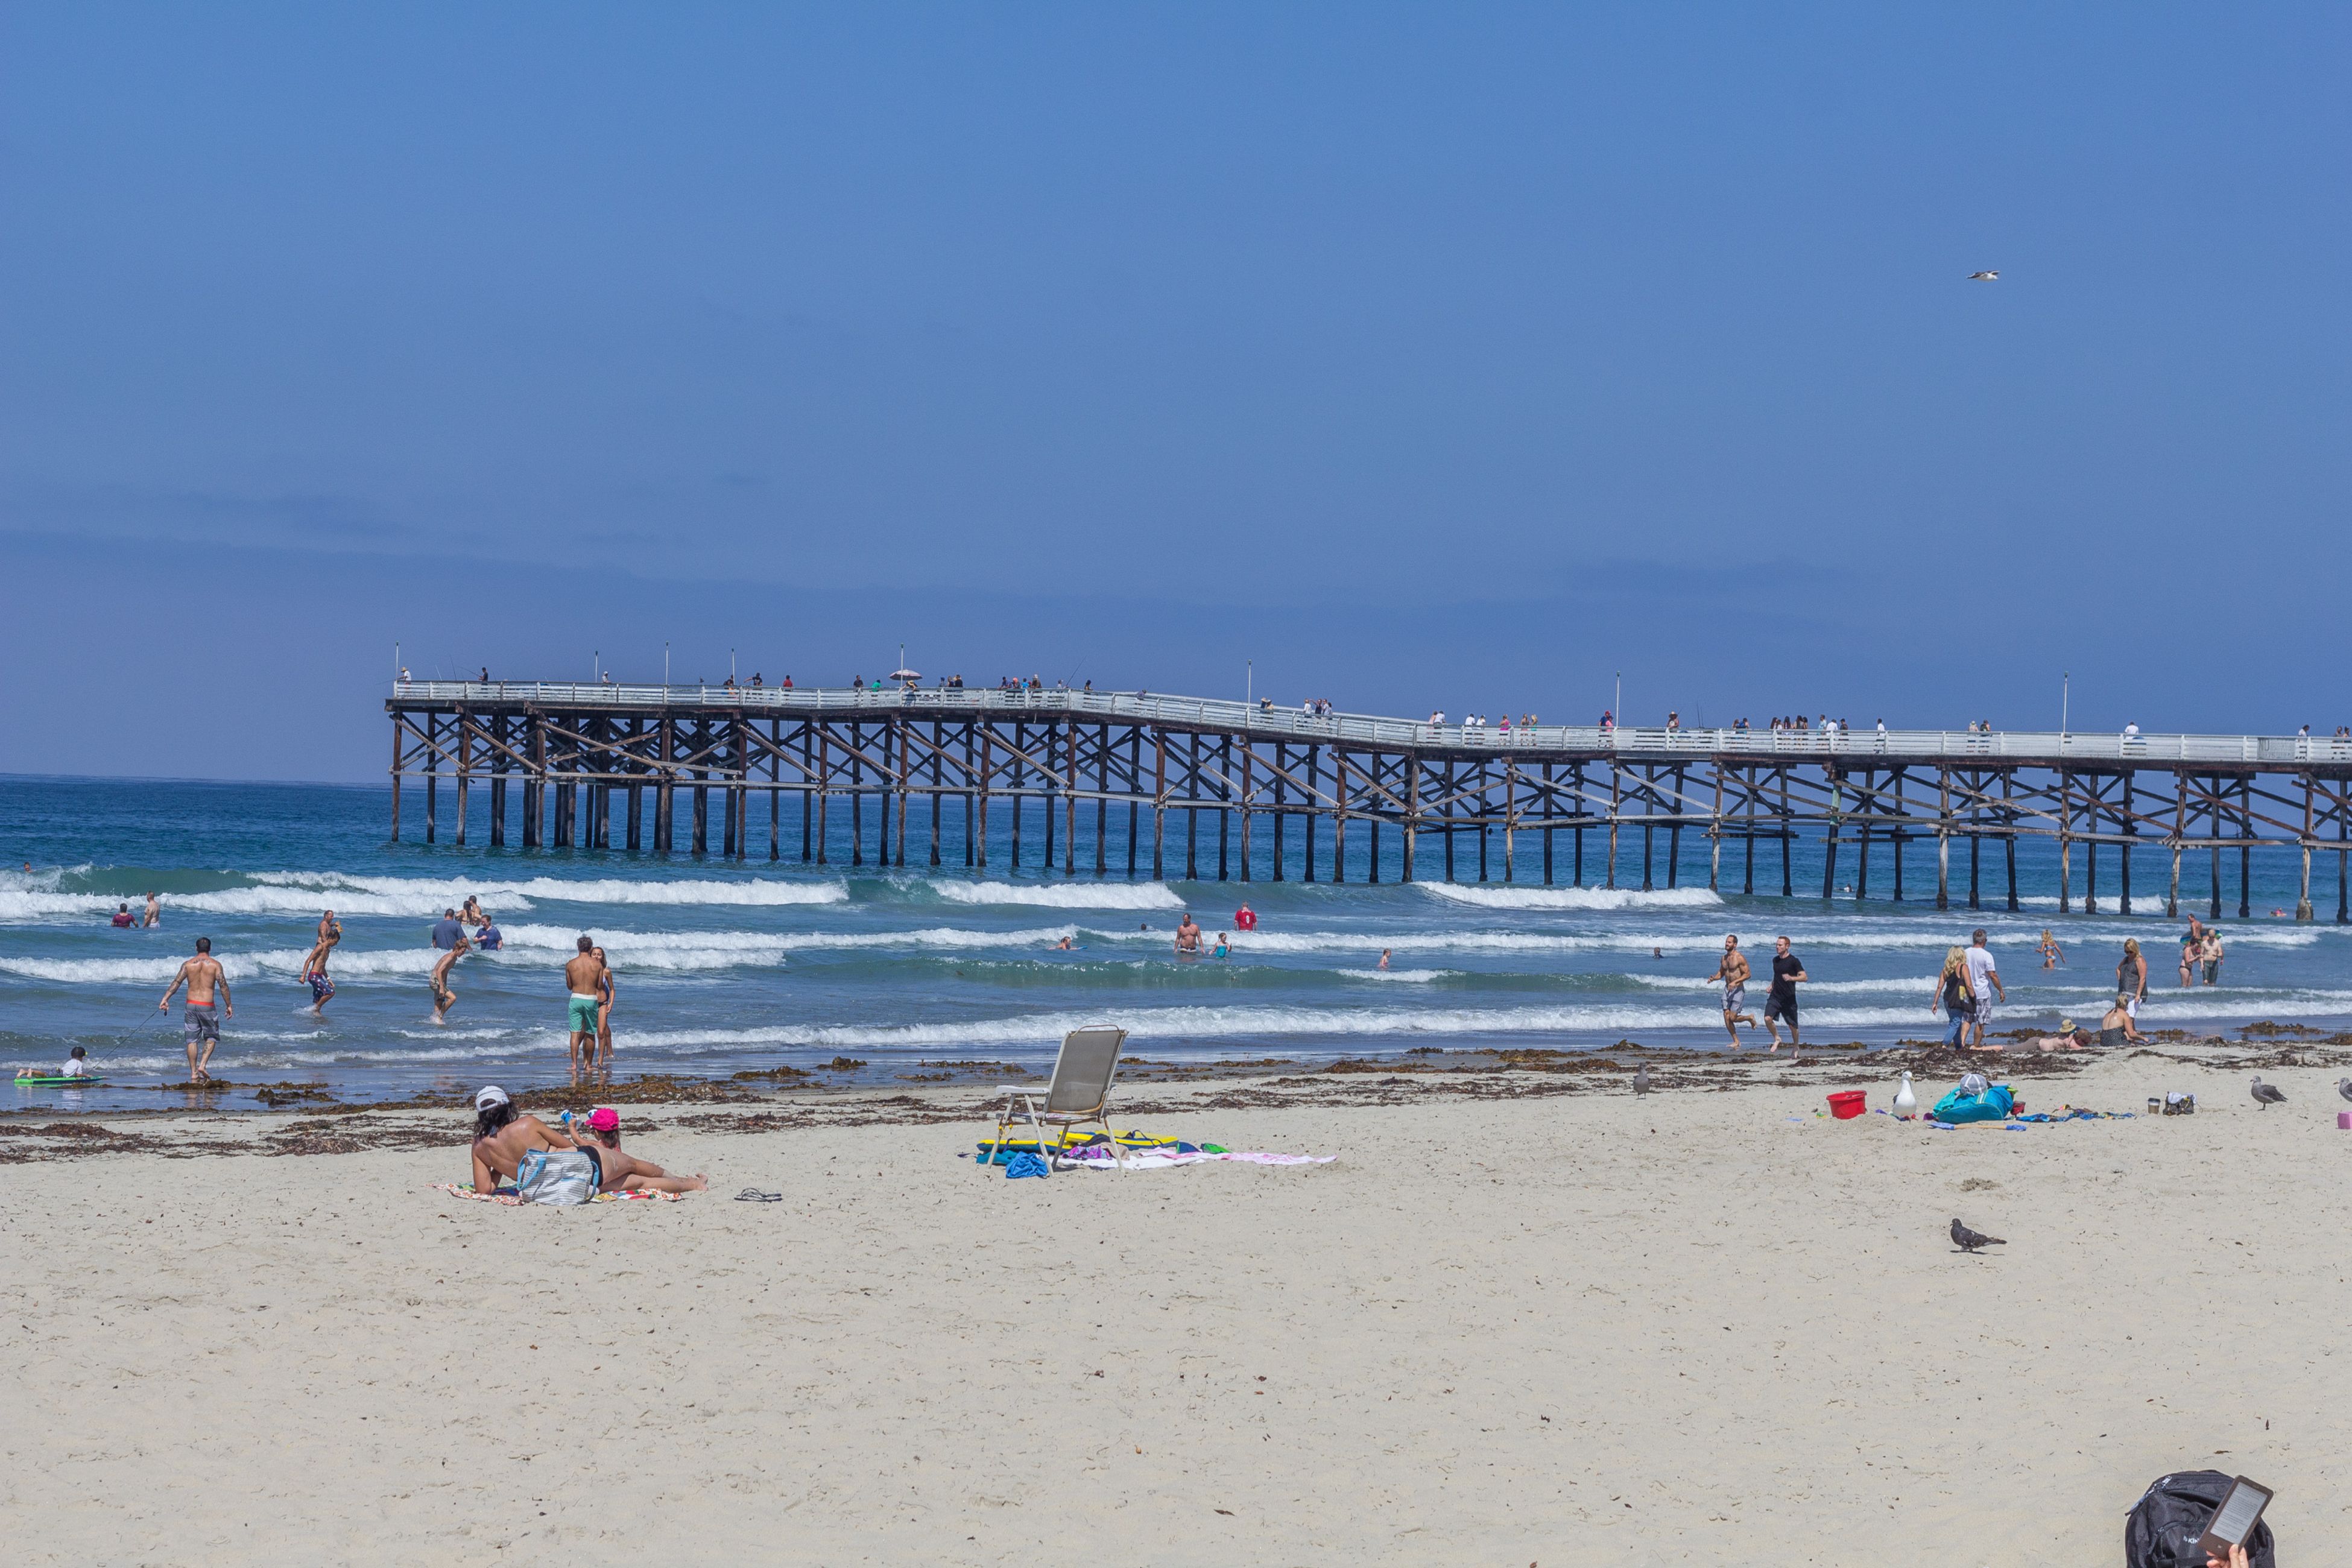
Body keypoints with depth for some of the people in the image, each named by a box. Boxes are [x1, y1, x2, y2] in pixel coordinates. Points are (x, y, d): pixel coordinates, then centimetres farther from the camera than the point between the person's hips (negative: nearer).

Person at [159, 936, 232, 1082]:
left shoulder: (188, 964, 5)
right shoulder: (215, 964, -2)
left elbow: (177, 982, -3)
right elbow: (223, 985, -5)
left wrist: (165, 999, -5)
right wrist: (229, 1005, 1)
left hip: (191, 1005, 2)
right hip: (207, 1006, -2)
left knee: (192, 1040, 6)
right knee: (211, 1037, 13)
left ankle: (194, 1075, 5)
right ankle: (203, 1065, -6)